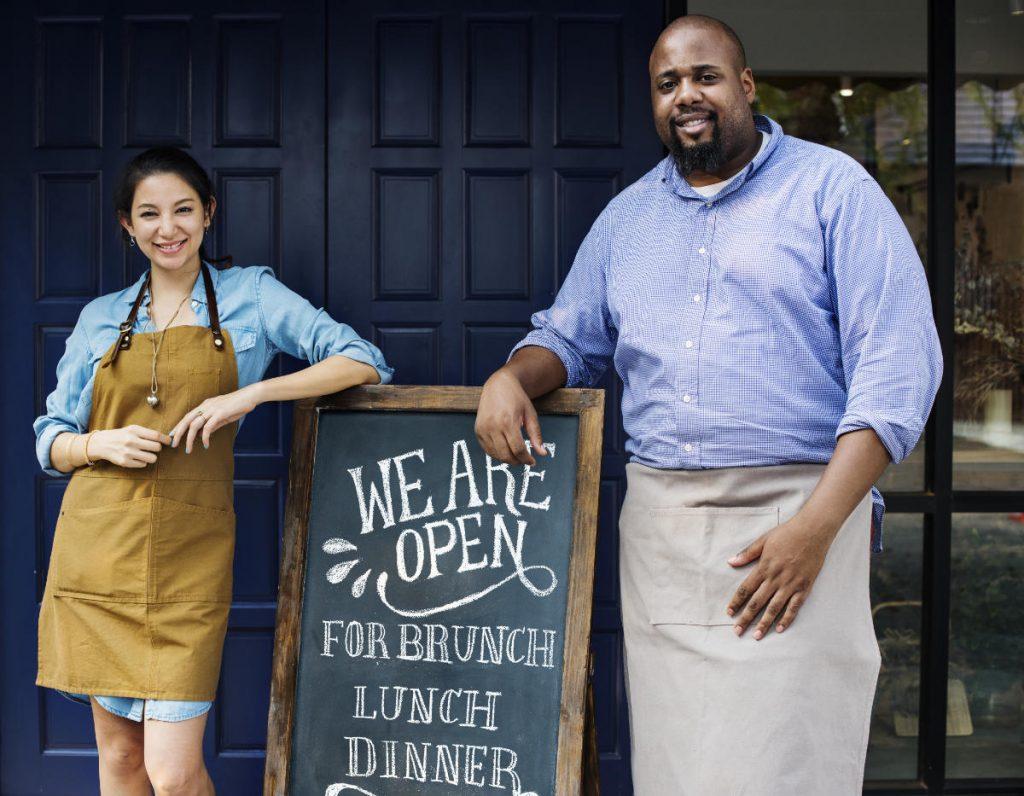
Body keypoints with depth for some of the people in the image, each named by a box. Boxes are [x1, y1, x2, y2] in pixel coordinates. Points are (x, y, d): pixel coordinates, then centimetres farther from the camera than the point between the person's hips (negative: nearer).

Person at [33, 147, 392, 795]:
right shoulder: (101, 318, 12)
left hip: (189, 558, -2)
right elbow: (52, 442, 14)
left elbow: (363, 362, -4)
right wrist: (101, 444, -8)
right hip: (99, 548, 3)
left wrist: (252, 393, -15)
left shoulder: (251, 295, 6)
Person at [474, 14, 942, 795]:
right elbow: (569, 338, 27)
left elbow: (899, 364, -7)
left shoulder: (832, 188, 1)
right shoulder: (627, 216, 18)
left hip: (794, 516, -4)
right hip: (658, 526, 5)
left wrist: (814, 526, -16)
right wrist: (512, 378, 1)